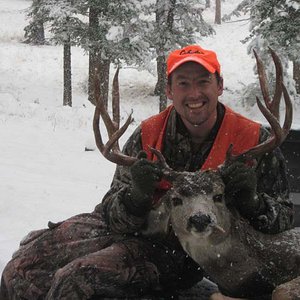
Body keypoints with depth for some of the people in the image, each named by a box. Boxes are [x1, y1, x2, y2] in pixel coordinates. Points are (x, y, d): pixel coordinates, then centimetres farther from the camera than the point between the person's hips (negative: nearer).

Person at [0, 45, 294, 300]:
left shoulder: (254, 141, -9)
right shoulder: (147, 136, -4)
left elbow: (283, 217, -4)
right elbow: (114, 214, -4)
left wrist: (251, 201, -28)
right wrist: (136, 196, -29)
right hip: (134, 229, 4)